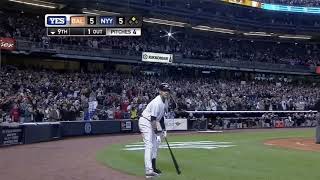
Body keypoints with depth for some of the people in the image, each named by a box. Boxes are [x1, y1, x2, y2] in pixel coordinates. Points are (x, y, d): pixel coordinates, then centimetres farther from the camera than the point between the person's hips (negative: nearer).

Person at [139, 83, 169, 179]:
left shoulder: (165, 101, 5)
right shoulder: (156, 102, -25)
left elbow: (161, 116, 14)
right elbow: (153, 119, -26)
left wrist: (164, 129, 9)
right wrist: (156, 133, -23)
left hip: (151, 123, 11)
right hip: (145, 121, -11)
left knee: (155, 143, 18)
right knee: (149, 145, -17)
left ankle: (153, 167, 28)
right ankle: (149, 171, -21)